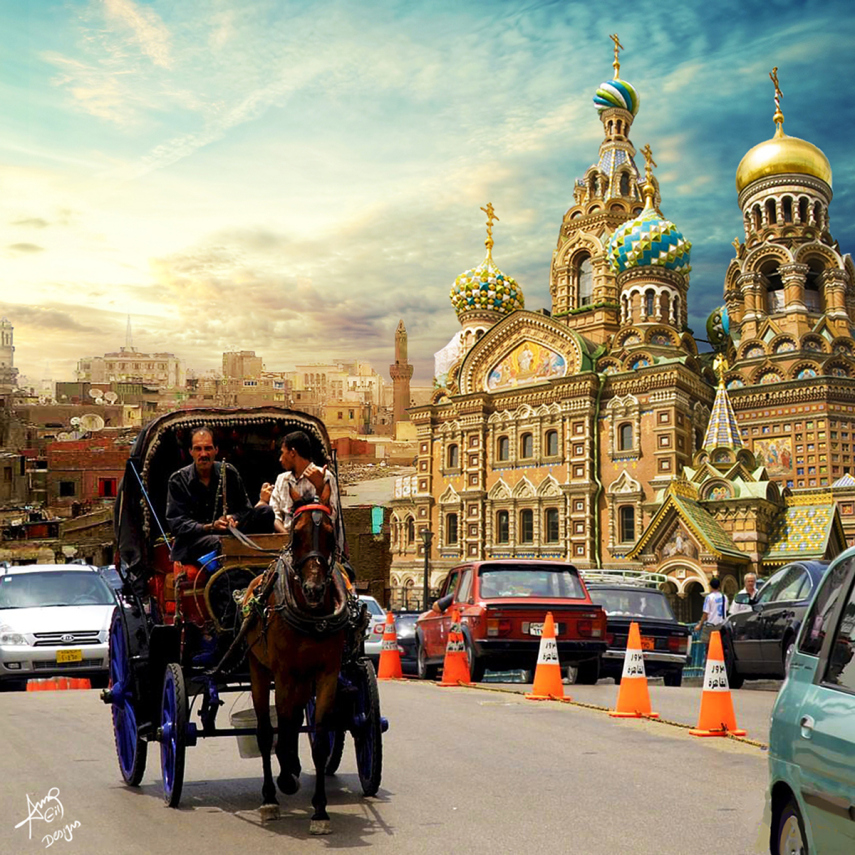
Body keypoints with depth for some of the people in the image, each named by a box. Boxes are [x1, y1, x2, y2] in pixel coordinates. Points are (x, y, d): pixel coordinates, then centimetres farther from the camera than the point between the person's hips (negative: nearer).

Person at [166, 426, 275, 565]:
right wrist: (209, 527, -22)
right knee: (219, 542, -41)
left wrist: (233, 518, -13)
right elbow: (176, 524, -6)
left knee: (265, 512, -18)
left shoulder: (229, 473, 9)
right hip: (193, 540, -4)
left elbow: (245, 508, 12)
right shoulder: (178, 480, 1)